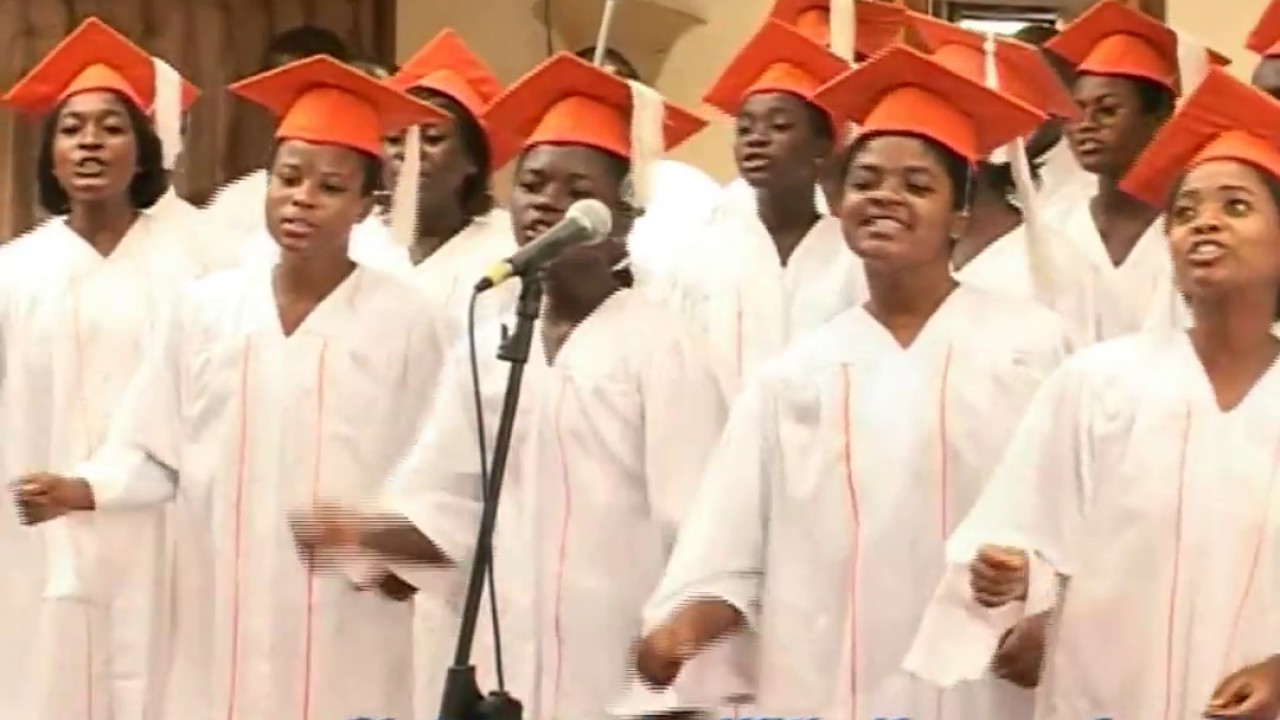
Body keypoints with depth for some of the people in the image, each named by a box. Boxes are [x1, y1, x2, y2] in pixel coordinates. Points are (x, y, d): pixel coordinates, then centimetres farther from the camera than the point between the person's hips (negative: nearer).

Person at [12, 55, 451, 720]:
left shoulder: (405, 318, -4)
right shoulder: (206, 306, 3)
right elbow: (154, 451, 5)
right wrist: (81, 489, -11)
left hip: (350, 624, -2)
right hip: (226, 615, 2)